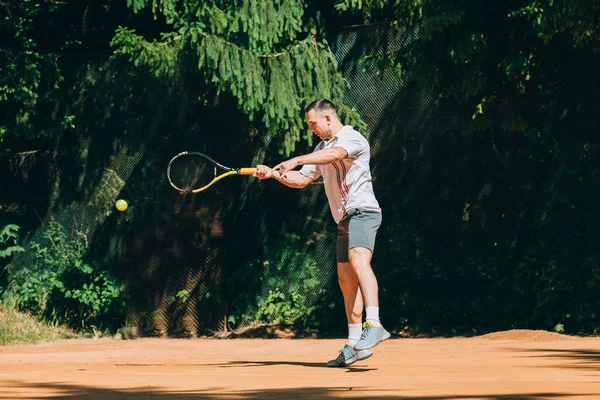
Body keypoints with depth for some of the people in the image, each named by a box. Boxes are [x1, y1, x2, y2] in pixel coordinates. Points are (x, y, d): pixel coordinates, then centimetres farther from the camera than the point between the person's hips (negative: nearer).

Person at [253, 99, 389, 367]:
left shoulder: (352, 139, -7)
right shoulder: (322, 148, 22)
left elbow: (334, 154, -28)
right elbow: (301, 179, 24)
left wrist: (296, 160, -34)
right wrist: (273, 173, 8)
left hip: (362, 211, -10)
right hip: (344, 219, 10)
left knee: (358, 260, -31)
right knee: (346, 281, 7)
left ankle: (374, 325, -45)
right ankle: (354, 346, 11)